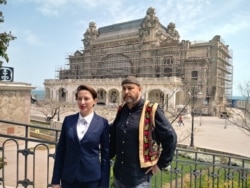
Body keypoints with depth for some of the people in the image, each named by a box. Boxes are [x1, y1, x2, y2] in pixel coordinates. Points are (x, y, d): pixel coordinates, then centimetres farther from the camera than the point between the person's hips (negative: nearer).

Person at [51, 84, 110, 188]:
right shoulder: (68, 120, -1)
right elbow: (60, 150, 3)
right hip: (68, 177, 2)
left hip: (92, 178, -2)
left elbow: (105, 154, -4)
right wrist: (56, 180, 3)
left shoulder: (102, 123, -7)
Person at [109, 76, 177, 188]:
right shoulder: (122, 110, 3)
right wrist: (108, 156, 11)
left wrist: (161, 164, -6)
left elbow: (170, 137, -11)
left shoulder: (151, 110, -13)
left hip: (139, 177, -5)